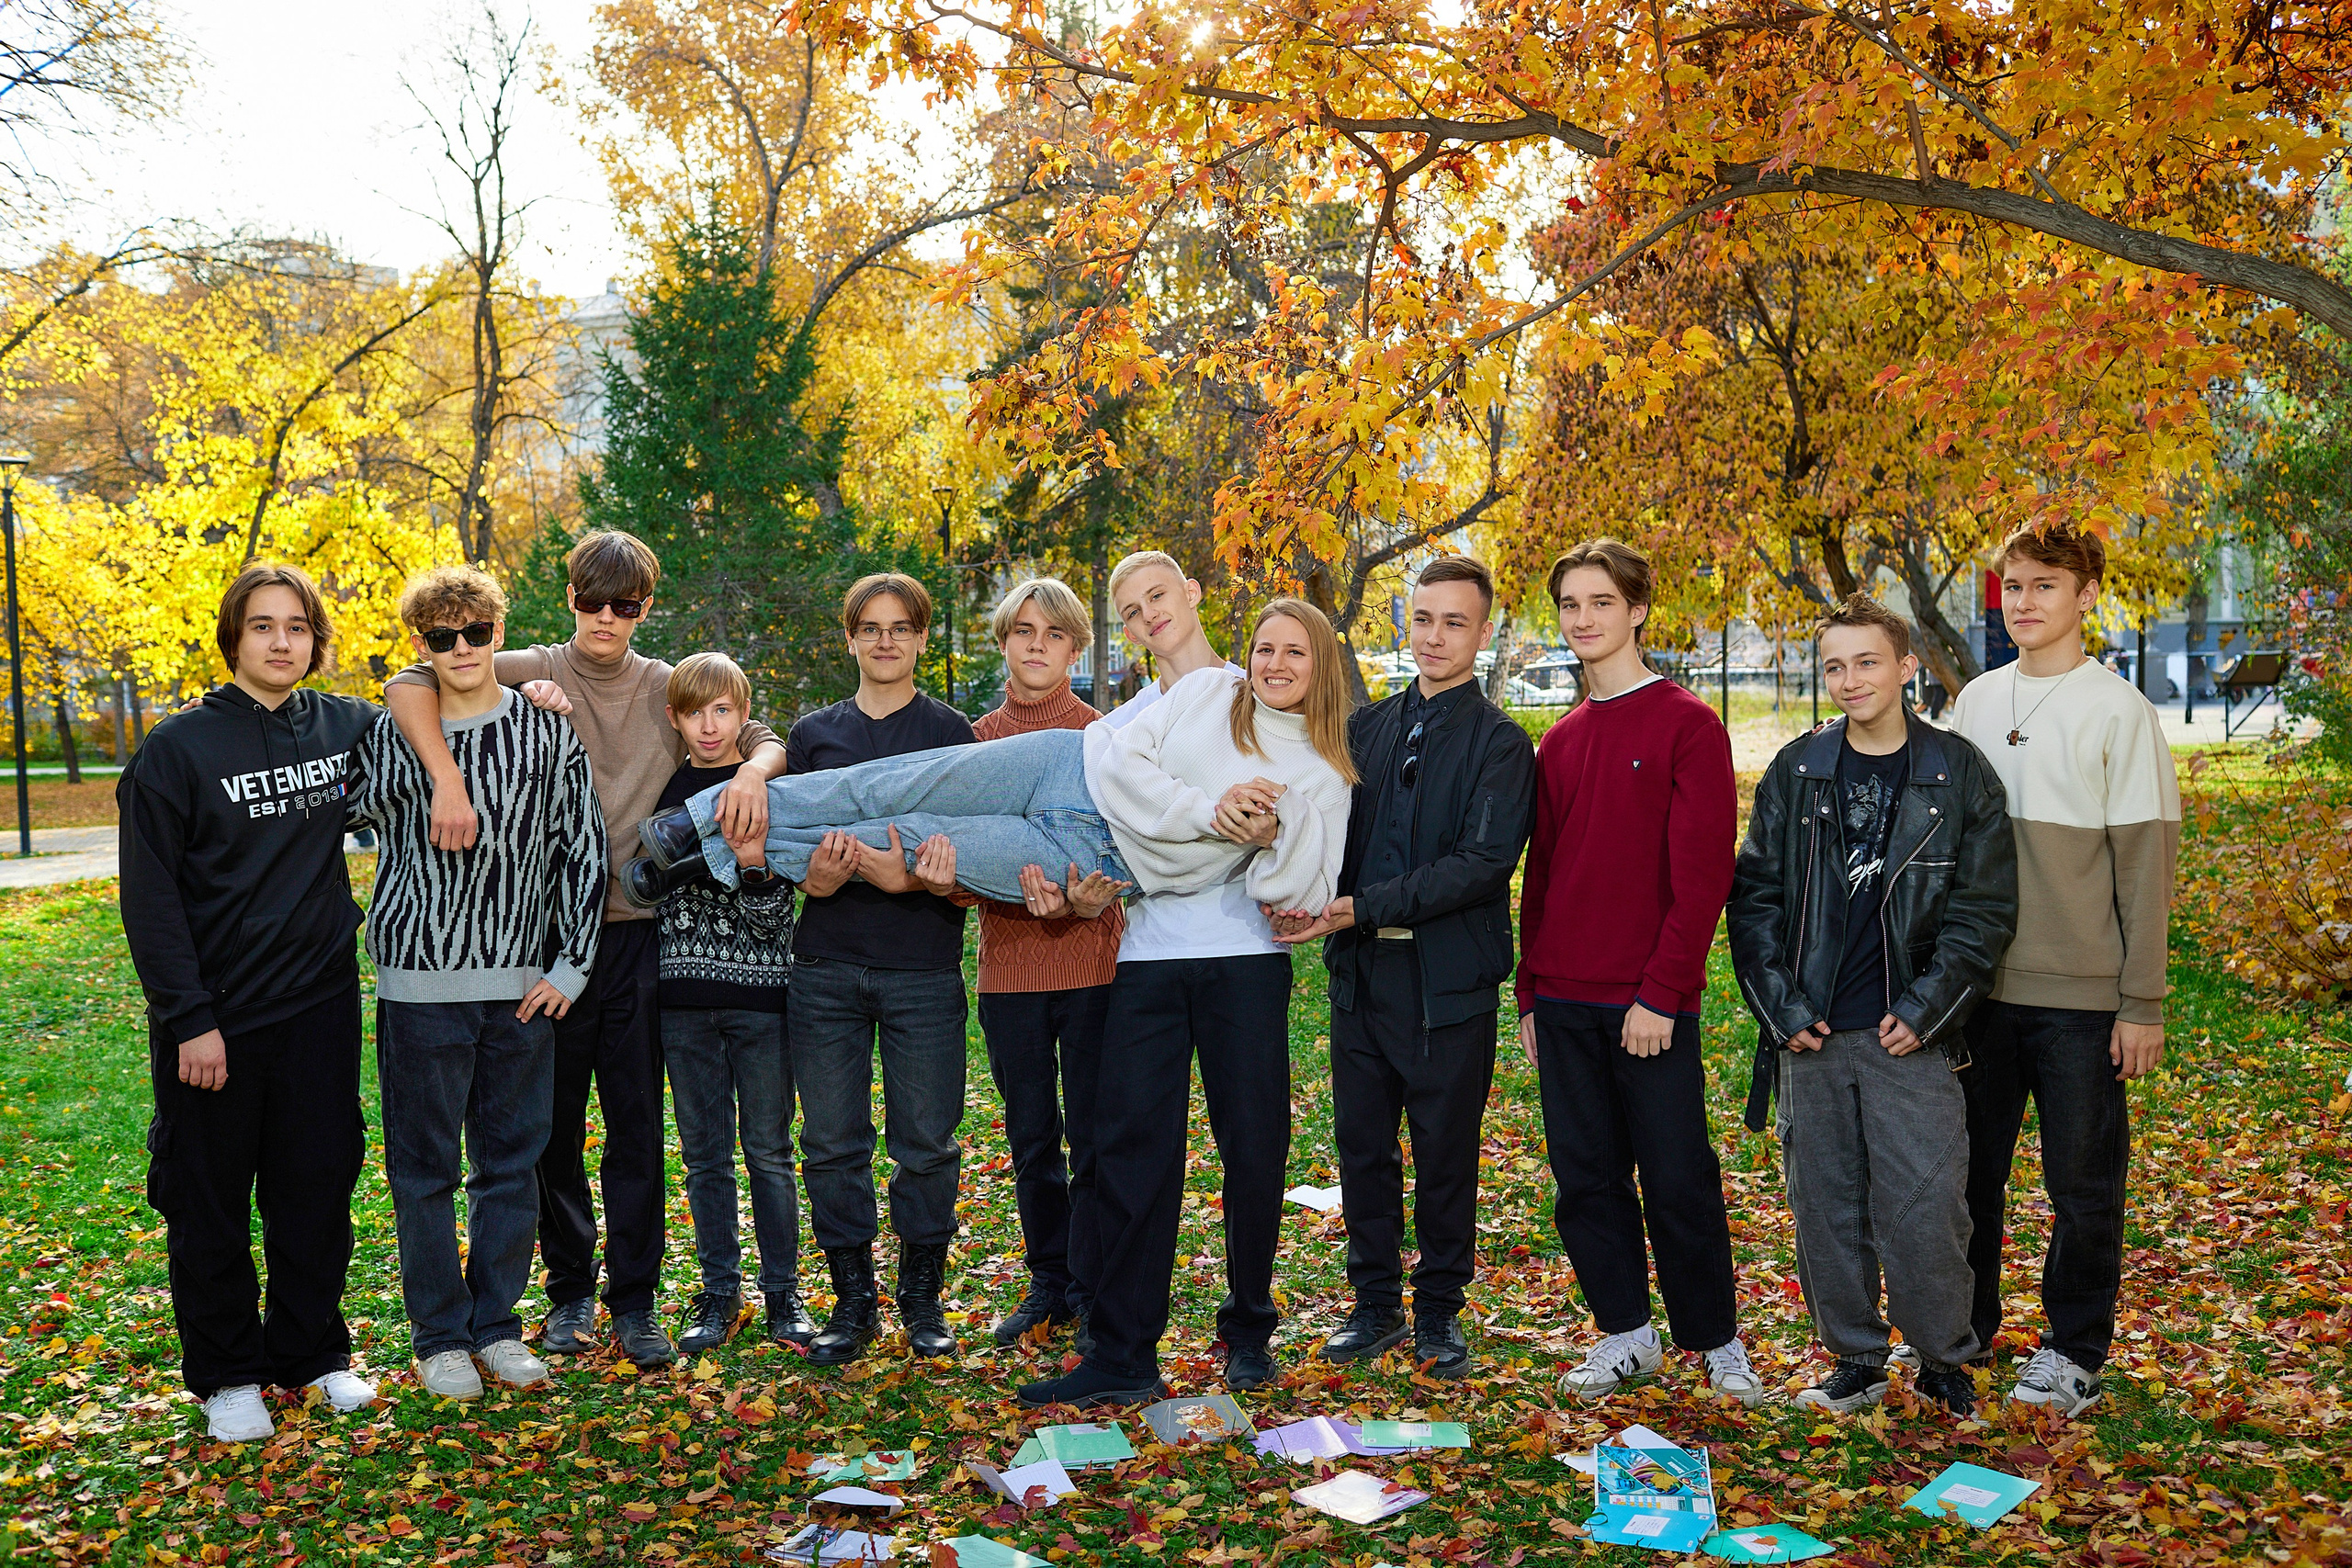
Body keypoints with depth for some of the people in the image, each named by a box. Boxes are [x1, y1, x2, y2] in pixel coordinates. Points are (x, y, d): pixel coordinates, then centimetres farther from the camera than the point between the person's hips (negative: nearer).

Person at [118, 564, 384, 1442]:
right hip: (214, 1022, -3)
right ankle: (226, 1374, 24)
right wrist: (189, 1019, -14)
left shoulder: (346, 727, 3)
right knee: (209, 1204, 8)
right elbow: (150, 898, -8)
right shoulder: (178, 749, -7)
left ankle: (312, 1351, 28)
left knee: (318, 1189, 12)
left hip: (321, 1009, 3)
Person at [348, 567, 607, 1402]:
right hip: (422, 980, -1)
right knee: (425, 1166, 5)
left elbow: (585, 850, 4)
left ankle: (496, 1324, 23)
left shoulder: (548, 733, 2)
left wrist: (571, 965, 0)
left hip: (522, 983, 1)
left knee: (513, 1161, 9)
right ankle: (440, 1336, 19)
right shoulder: (389, 737, 1)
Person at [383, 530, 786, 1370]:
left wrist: (753, 769, -19)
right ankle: (568, 1293, 24)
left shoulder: (668, 689, 7)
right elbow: (408, 685, -12)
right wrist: (448, 780, -27)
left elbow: (765, 737, 5)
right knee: (556, 1121, 9)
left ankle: (634, 1300, 14)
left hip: (637, 931, 1)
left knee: (637, 1124, 5)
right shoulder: (533, 673, -1)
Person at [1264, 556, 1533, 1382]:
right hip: (1362, 972, 4)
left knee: (1446, 1154, 6)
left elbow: (1486, 863, -15)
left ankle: (1439, 1312, 22)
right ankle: (1376, 1305, 24)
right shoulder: (1366, 725, 11)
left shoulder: (1499, 741, -5)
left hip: (1449, 979, -4)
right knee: (1363, 1146, 10)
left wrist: (1363, 906, -19)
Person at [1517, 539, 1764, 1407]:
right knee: (1585, 1178, 10)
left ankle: (1717, 1341, 20)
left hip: (1651, 1002, -5)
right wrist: (1529, 995, 12)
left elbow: (1703, 872, -11)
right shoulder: (1558, 742, 13)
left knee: (1678, 1180, 2)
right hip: (1563, 1001, 6)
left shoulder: (1687, 725, -5)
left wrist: (1661, 992, -15)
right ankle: (1626, 1335, 24)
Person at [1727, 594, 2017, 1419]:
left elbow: (1983, 909, 0)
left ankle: (1945, 1362, 19)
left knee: (1925, 1210, -2)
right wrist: (1781, 1009, -2)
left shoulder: (1959, 774, 0)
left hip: (1911, 1037, -2)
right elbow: (1754, 895, 6)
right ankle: (1855, 1361, 24)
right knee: (1825, 1210, 9)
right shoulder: (1796, 771, 5)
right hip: (1810, 1039, 2)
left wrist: (1924, 1010, -8)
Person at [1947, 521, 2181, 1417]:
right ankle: (1965, 1327, 29)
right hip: (1980, 983, 4)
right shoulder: (1975, 703, 7)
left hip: (2083, 994, -4)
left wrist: (2142, 1004, -9)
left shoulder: (2118, 712, -6)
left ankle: (2075, 1351, 20)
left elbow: (2146, 865, -7)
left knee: (2083, 1183, 6)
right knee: (1968, 1167, 13)